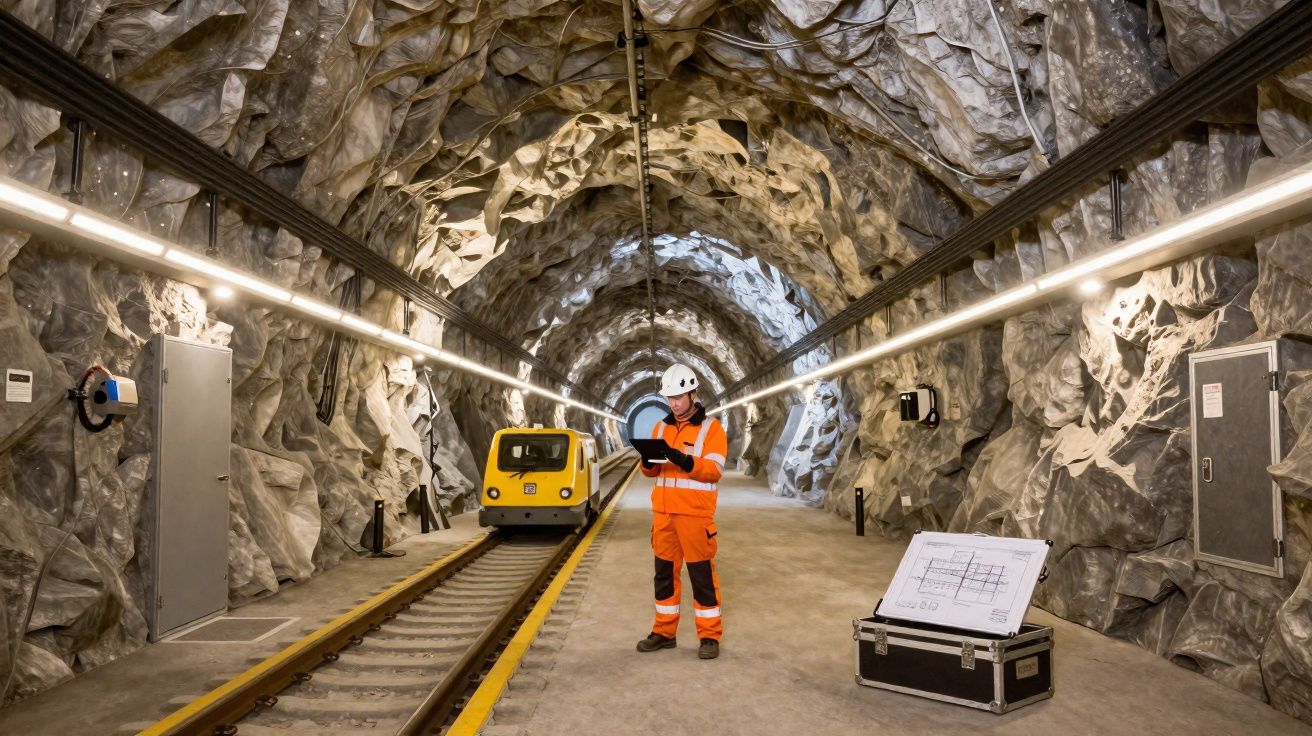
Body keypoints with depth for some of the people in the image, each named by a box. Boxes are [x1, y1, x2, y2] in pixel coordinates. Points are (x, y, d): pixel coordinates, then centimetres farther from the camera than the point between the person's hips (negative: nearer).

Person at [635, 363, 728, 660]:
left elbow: (715, 470, -12)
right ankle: (664, 631, 22)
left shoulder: (711, 427, -3)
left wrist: (686, 461, -27)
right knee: (664, 572, 11)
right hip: (663, 512, 5)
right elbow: (652, 471, 13)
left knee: (702, 574, 0)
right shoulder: (660, 428, 13)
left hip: (695, 513, -5)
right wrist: (648, 462, -10)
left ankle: (710, 635, 9)